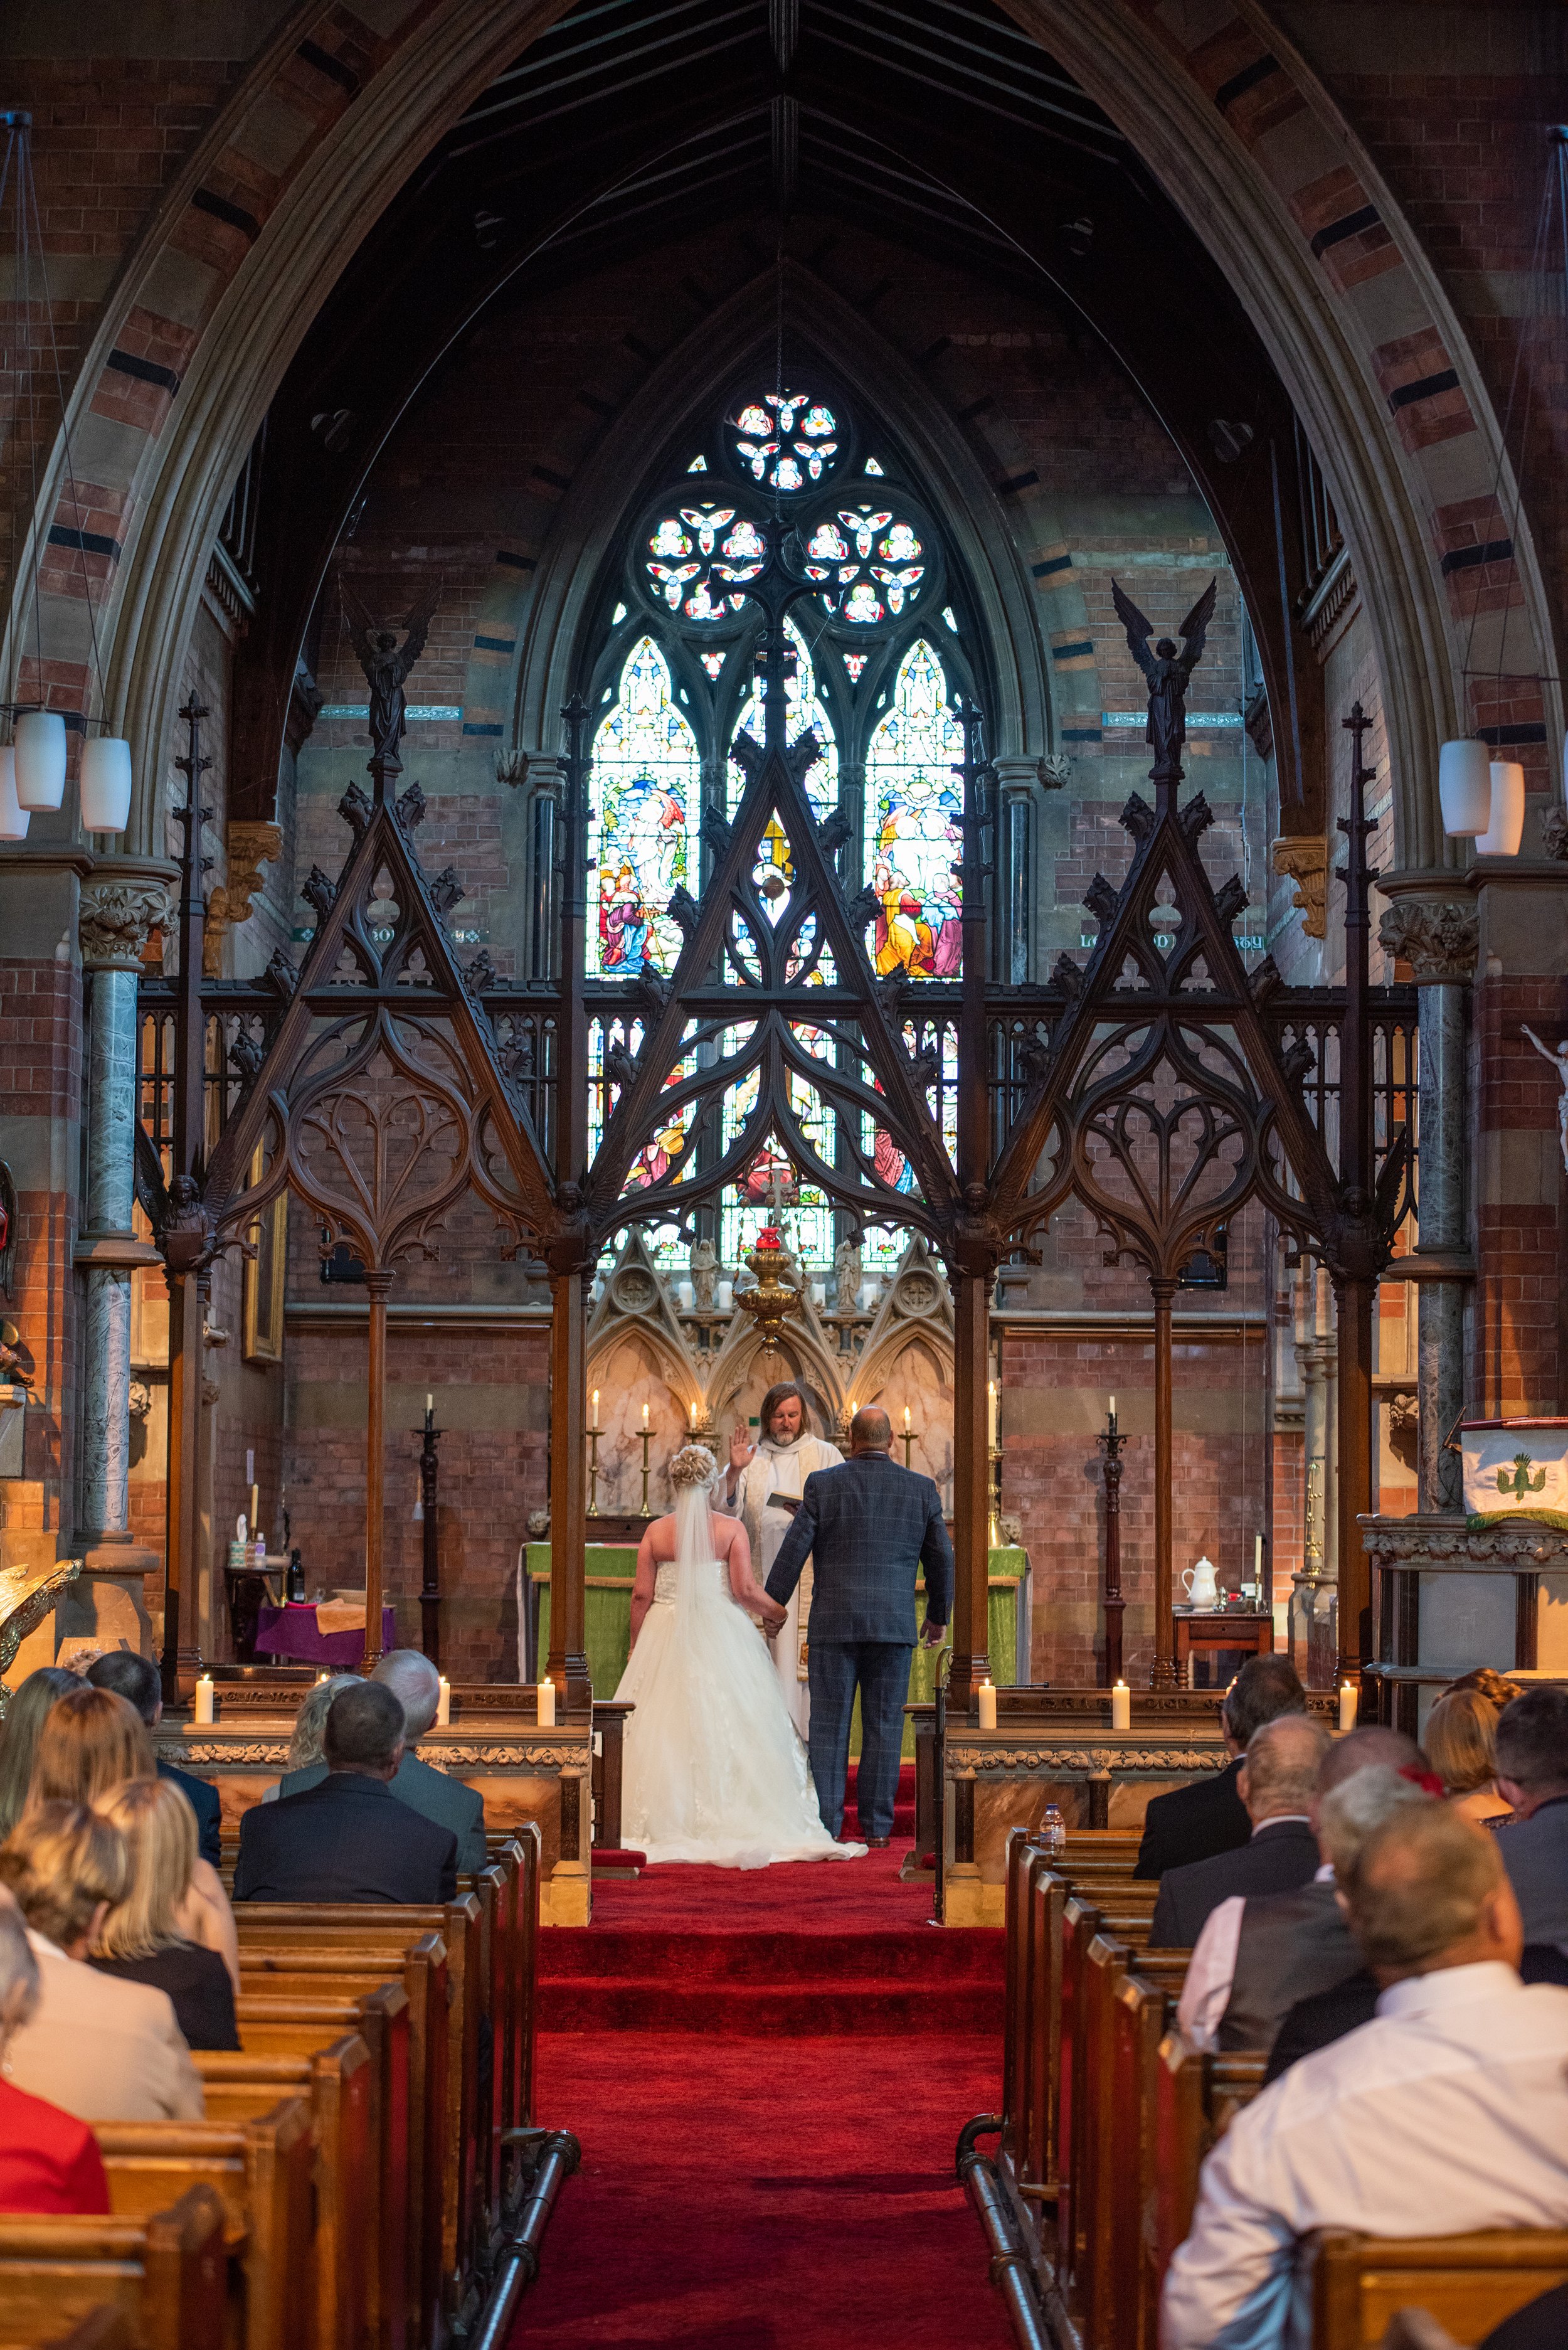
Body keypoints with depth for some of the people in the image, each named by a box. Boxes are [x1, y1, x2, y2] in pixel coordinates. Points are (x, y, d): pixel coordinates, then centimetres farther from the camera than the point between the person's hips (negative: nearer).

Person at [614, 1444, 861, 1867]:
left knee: (663, 1729, 4)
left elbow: (641, 1595, 0)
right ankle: (730, 1818, -1)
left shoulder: (656, 1531, 1)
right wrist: (776, 1611, 8)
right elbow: (745, 1589, -10)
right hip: (720, 1638, -1)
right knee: (726, 1727, 3)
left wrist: (637, 1645, 11)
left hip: (665, 1639, 2)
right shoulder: (731, 1529, -4)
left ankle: (665, 1820, 0)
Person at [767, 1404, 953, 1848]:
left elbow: (792, 1553, -3)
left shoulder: (823, 1486, -2)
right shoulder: (922, 1489, 4)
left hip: (834, 1623, -1)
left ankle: (826, 1824, 1)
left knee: (828, 1725, 3)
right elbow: (941, 1559, 10)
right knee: (884, 1726, 5)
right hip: (894, 1625, 1)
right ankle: (877, 1826, 6)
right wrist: (939, 1615, 23)